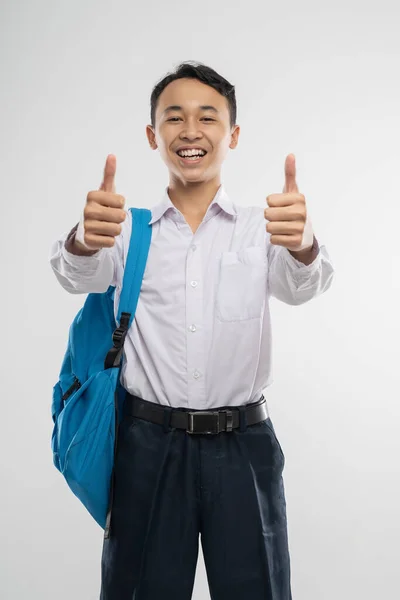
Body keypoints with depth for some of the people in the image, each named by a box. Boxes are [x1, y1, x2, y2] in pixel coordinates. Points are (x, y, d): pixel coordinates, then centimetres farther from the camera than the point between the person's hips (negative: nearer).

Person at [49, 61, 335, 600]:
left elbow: (301, 286, -14)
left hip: (244, 442, 0)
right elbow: (80, 277, -14)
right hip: (149, 444, 0)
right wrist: (84, 239, -38)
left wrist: (302, 243, -39)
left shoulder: (259, 228, 3)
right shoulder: (129, 228, 4)